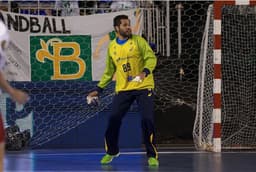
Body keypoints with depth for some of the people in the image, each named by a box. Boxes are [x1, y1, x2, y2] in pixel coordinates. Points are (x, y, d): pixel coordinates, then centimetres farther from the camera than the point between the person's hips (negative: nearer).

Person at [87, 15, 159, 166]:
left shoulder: (138, 41, -2)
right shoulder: (112, 47, 9)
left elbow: (151, 58, -10)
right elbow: (109, 71, 18)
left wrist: (145, 71, -30)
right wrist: (98, 89, 14)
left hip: (143, 87, -3)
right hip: (123, 89, 3)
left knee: (148, 120, -12)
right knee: (114, 119, -2)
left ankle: (152, 155, 1)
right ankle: (111, 151, 21)